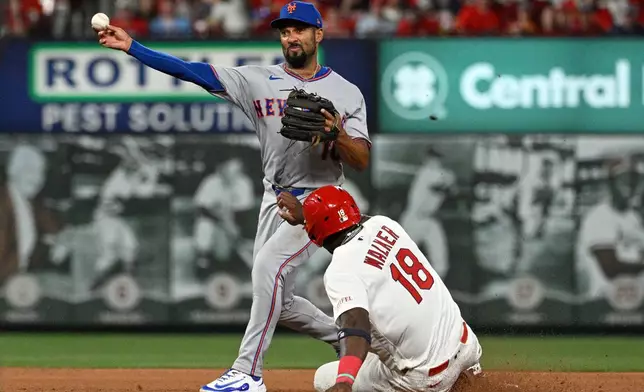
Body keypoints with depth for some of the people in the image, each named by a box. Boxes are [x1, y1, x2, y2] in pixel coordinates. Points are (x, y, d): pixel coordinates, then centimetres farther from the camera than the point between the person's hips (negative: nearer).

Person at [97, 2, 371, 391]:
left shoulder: (347, 93, -4)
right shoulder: (258, 80, 2)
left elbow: (362, 161, -8)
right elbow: (192, 70, -6)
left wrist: (337, 134, -29)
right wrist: (131, 46, -15)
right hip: (276, 199, 5)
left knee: (269, 265, -25)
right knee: (278, 303, 7)